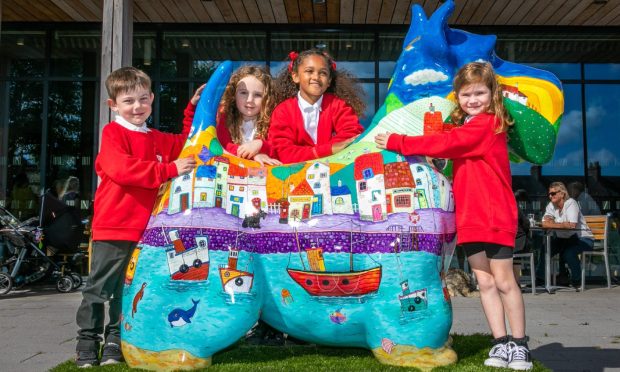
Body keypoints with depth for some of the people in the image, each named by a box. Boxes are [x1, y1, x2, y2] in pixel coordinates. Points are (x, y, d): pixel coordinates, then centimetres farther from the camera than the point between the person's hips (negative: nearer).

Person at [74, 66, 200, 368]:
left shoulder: (158, 139, 13)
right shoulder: (112, 133, -6)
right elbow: (121, 169, -22)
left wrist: (193, 109, 17)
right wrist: (169, 170, -23)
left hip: (145, 230, 6)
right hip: (113, 228, -6)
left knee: (129, 291, 14)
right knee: (99, 288, 4)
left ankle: (115, 342, 26)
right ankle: (88, 341, 17)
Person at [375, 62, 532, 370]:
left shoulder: (487, 124, -12)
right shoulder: (467, 126, 17)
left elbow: (445, 144, -20)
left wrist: (397, 142, -18)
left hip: (495, 215, -8)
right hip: (469, 217, 8)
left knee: (504, 280, 0)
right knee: (484, 281, 8)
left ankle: (519, 345, 11)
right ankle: (501, 343, 15)